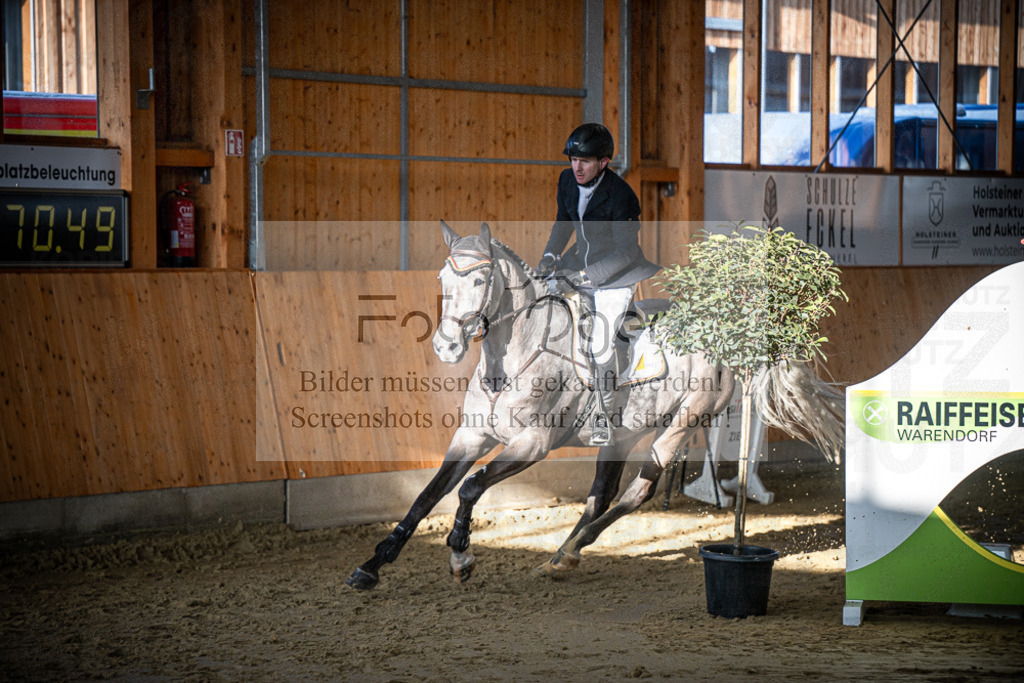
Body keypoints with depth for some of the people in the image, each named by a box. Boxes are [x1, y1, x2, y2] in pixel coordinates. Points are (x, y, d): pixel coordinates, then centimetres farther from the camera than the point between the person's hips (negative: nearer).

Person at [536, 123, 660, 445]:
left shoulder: (621, 195, -25)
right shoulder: (567, 180, -5)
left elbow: (627, 252, -24)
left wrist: (585, 275, -32)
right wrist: (550, 255, -4)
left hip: (615, 274, -7)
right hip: (580, 262, 7)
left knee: (601, 345, -14)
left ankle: (604, 415, 2)